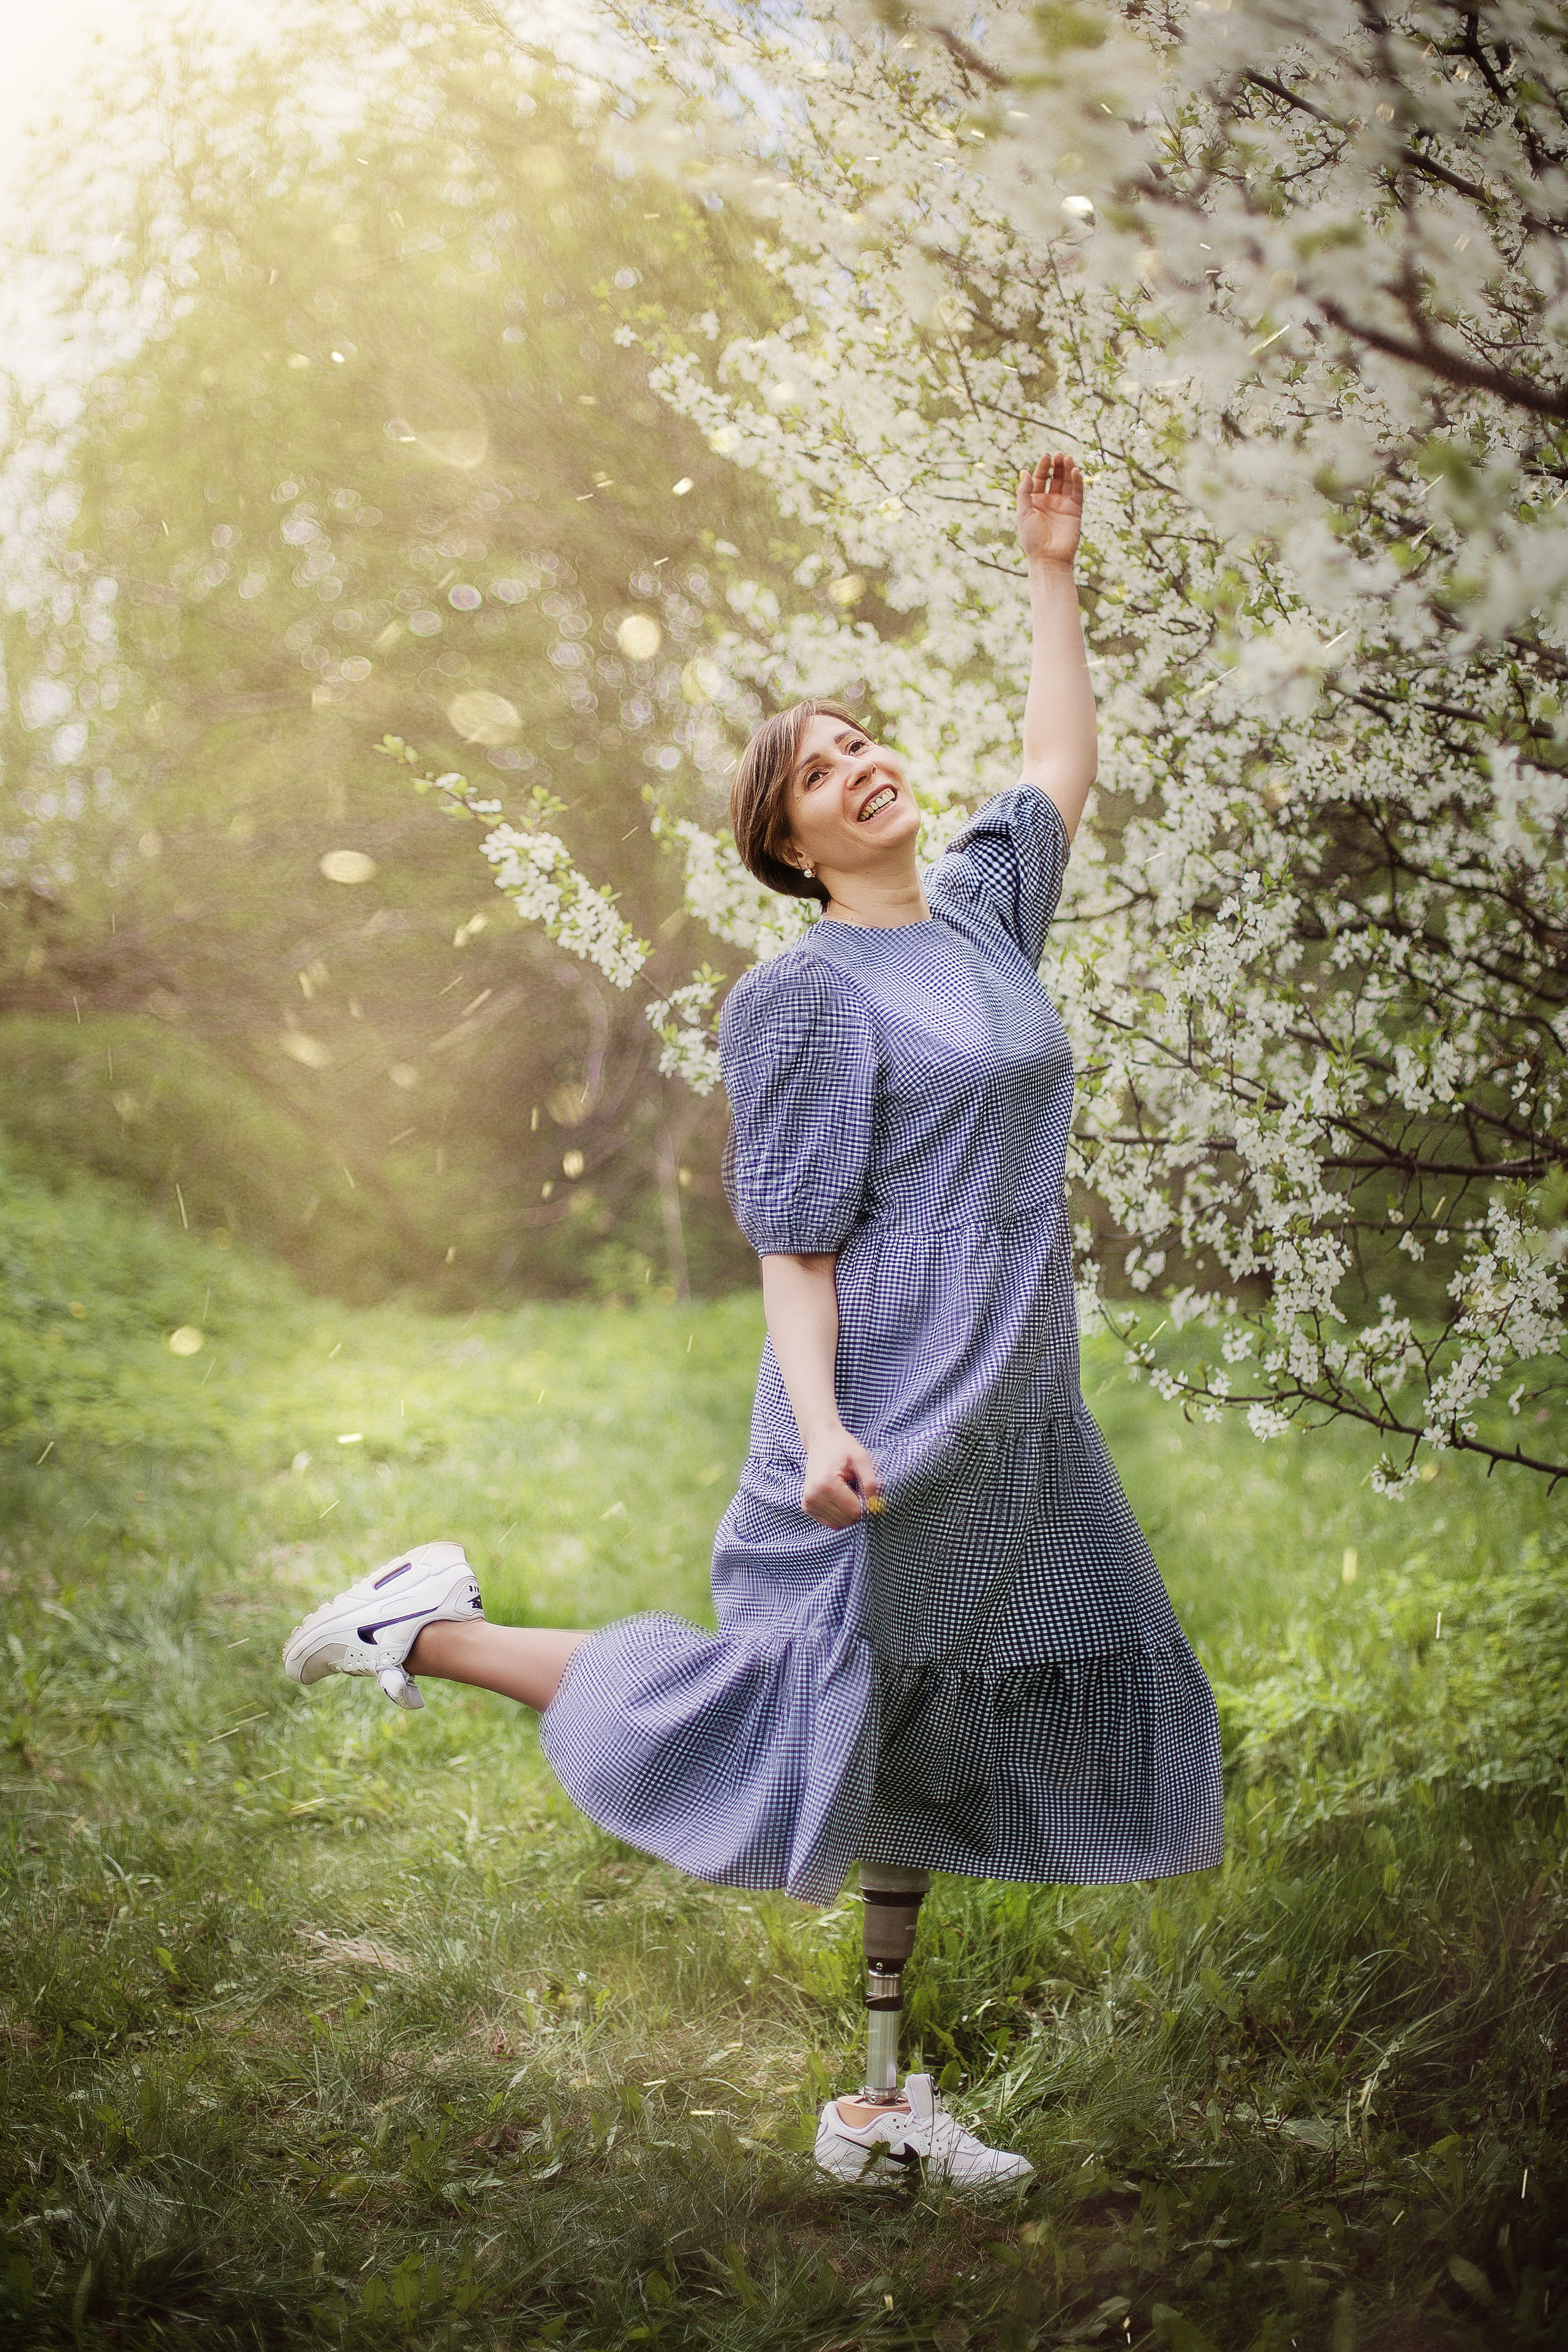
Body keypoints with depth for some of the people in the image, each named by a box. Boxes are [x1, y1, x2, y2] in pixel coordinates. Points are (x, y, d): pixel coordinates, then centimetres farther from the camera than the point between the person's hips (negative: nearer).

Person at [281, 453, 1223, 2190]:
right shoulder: (804, 994, -9)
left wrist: (1051, 572, 23)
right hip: (891, 1416, -8)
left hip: (1014, 1426, 8)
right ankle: (427, 1633, 11)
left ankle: (879, 2106, 22)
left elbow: (1062, 766, 26)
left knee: (933, 1754, 12)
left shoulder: (979, 912, 12)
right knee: (786, 1728, -3)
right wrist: (820, 1431, -25)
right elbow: (792, 1247, -13)